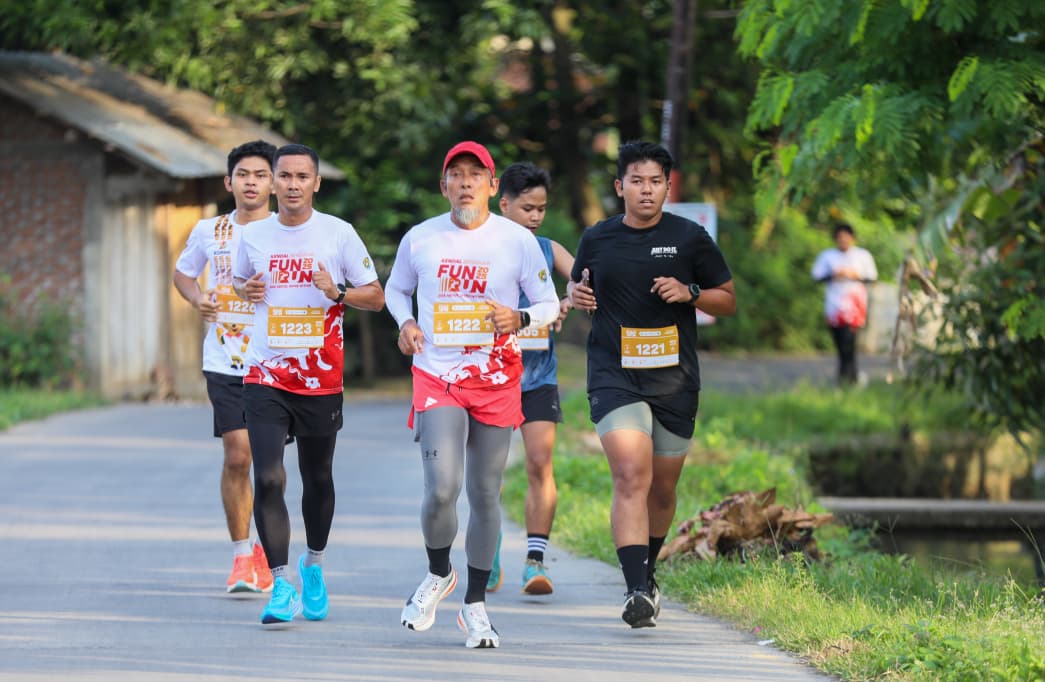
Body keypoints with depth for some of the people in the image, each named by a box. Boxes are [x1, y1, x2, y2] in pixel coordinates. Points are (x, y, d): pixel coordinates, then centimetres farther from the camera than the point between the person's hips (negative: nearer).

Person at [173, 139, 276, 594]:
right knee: (237, 455, -8)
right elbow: (182, 272, 23)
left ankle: (265, 550, 22)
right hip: (225, 363, 1)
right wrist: (197, 299, 2)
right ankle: (241, 556, 2)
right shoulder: (209, 232, 6)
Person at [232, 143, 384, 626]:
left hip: (322, 377, 0)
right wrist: (246, 290, 0)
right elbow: (238, 280, 23)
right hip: (265, 376, 0)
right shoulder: (254, 237, 5)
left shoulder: (339, 234, -2)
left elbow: (376, 296, 2)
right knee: (268, 479, -14)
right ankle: (281, 587, -10)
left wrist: (338, 292, -17)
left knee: (317, 477, 13)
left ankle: (314, 565, 38)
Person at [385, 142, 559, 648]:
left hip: (496, 381, 1)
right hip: (436, 377, -1)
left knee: (485, 495, 5)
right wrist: (404, 322, -1)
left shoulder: (517, 240, -1)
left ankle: (475, 605, 19)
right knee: (442, 488, -16)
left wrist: (519, 318, -16)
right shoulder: (420, 239, 3)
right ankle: (438, 574, 12)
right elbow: (396, 289, 20)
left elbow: (549, 305, 6)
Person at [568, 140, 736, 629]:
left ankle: (647, 573, 37)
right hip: (614, 377, -1)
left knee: (662, 488, 12)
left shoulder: (690, 238, 2)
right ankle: (636, 591, -26)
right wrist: (577, 295, -2)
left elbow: (728, 300, 9)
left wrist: (690, 293, -10)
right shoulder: (596, 240, 5)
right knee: (631, 477, -19)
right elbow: (576, 285, 22)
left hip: (674, 381, 2)